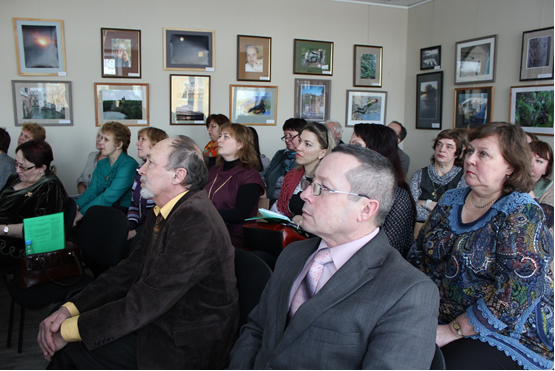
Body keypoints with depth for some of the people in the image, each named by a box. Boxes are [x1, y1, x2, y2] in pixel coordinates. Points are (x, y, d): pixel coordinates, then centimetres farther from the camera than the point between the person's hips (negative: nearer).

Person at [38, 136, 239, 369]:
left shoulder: (195, 222, -27)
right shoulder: (162, 213, 5)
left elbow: (146, 302, -26)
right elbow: (129, 271, 5)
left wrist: (68, 330, -17)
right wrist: (70, 309, -5)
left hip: (188, 348, -8)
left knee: (71, 347, -7)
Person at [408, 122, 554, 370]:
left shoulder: (521, 213, -14)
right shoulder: (451, 200, 6)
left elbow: (514, 294, -22)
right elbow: (419, 254, 8)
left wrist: (452, 331, -19)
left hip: (509, 333, -5)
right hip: (439, 317, 5)